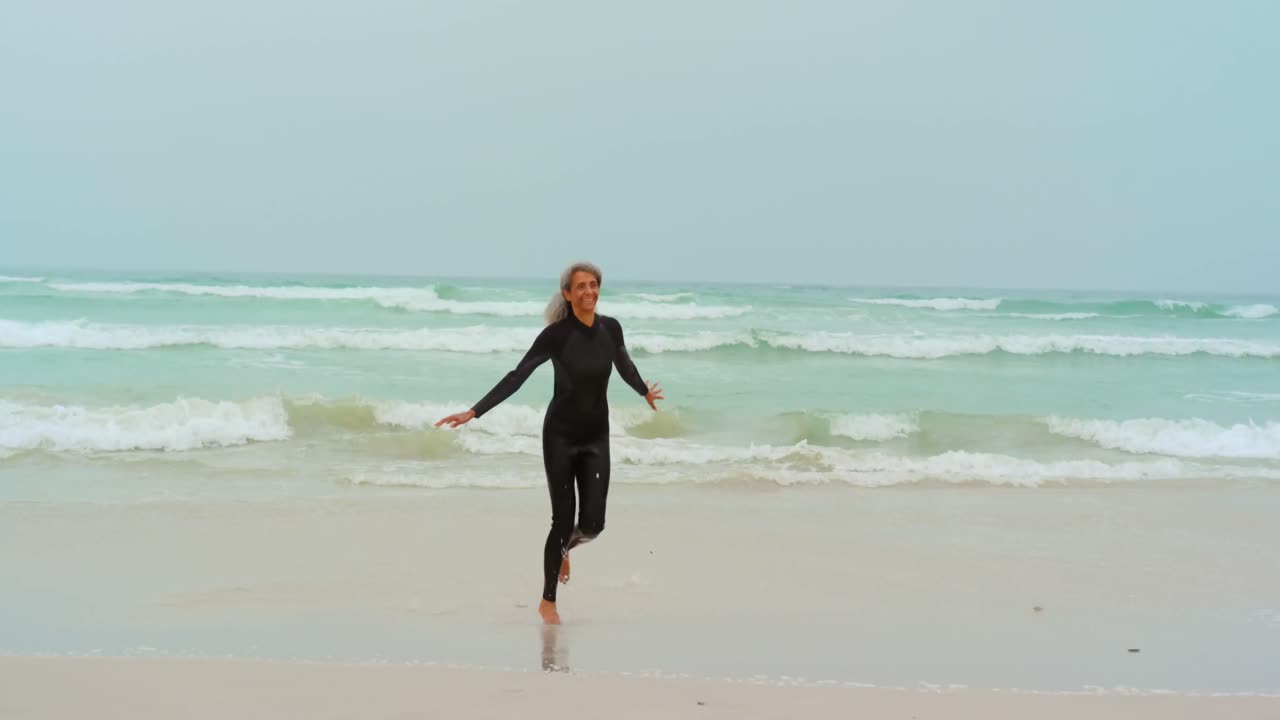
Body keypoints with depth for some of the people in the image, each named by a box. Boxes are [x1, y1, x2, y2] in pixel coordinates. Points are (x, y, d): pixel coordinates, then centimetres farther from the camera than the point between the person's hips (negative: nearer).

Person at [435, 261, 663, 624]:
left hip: (596, 437, 4)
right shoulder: (556, 334, -16)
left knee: (593, 523, -2)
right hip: (560, 435, -4)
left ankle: (562, 549, 35)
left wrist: (645, 392, 36)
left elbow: (624, 365, 18)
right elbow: (517, 377, -15)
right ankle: (547, 601, 18)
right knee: (563, 520, -1)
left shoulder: (611, 328, -3)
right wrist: (473, 412, -22)